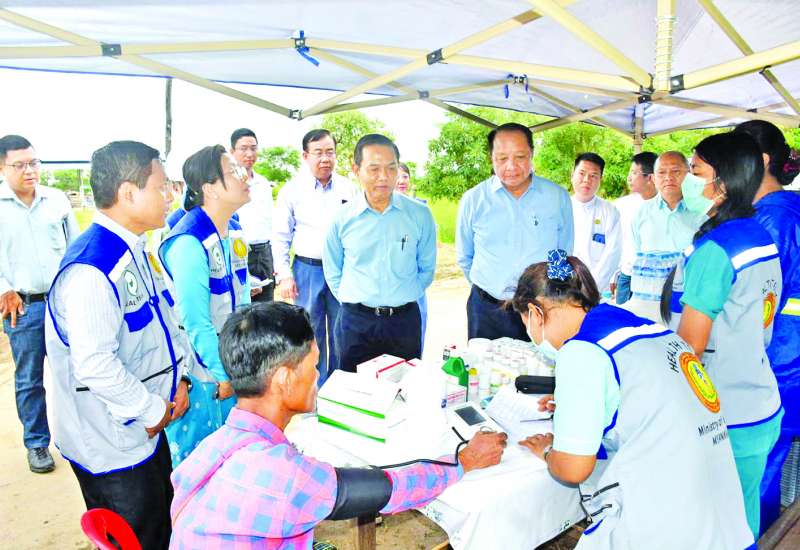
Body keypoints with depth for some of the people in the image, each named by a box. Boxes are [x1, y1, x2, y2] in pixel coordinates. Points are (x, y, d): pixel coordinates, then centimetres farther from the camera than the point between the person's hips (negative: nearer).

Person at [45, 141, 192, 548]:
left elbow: (163, 314, 13)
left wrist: (180, 377, 3)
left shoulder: (136, 250, 5)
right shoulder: (91, 269, -27)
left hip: (147, 428, 9)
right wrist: (154, 411, -18)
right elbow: (95, 366, -31)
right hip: (112, 447, -9)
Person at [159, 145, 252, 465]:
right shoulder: (189, 242, -22)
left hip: (232, 368, 8)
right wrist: (226, 375, -15)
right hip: (201, 378, -7)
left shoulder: (234, 231, 5)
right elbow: (196, 322, -22)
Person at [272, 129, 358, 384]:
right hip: (307, 270, -1)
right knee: (310, 335, 8)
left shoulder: (350, 189, 4)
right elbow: (280, 236, 2)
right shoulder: (291, 190, 1)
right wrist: (284, 275, -5)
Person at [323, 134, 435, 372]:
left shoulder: (420, 214, -3)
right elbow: (333, 273, 10)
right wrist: (354, 302, 6)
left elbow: (427, 268, 8)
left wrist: (403, 298, 8)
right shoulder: (342, 218, -2)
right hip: (355, 323, 0)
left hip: (405, 322, 0)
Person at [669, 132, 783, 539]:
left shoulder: (713, 249, -21)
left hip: (723, 424, -8)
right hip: (761, 412, 8)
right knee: (742, 522, 22)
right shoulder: (762, 239, 6)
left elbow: (688, 350, -18)